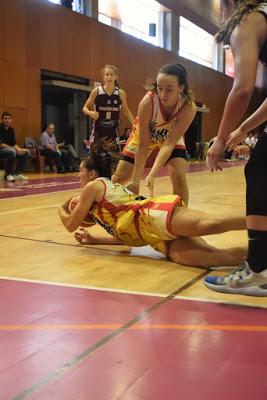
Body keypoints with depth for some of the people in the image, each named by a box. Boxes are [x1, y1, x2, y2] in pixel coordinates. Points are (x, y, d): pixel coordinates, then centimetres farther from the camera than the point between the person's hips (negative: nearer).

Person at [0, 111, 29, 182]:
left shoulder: (11, 130, 8)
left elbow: (14, 143, 9)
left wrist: (19, 149, -14)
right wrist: (14, 149, -26)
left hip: (9, 149, 8)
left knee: (26, 152, -2)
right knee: (12, 152, -37)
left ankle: (18, 173, 0)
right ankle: (8, 174, -22)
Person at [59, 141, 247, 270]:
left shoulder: (94, 186, 15)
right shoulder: (114, 188, 40)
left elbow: (71, 225, 20)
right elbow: (126, 236, 41)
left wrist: (62, 209, 43)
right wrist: (93, 239, 41)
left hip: (155, 215, -7)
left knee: (206, 225, -33)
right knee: (210, 256, -22)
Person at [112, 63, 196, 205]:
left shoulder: (188, 107, -35)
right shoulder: (147, 102, -38)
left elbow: (169, 143, -35)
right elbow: (142, 145, -31)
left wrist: (152, 174, -47)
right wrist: (135, 180, -33)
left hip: (171, 137, 0)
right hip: (144, 136, 0)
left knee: (179, 176, -21)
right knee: (119, 178, -2)